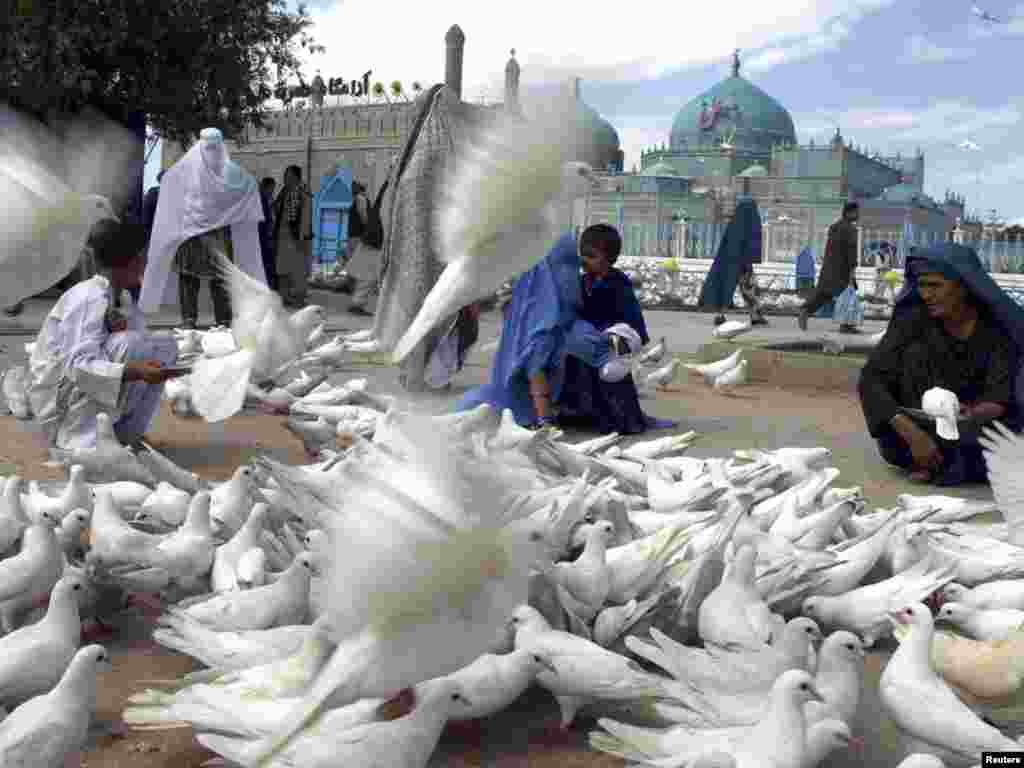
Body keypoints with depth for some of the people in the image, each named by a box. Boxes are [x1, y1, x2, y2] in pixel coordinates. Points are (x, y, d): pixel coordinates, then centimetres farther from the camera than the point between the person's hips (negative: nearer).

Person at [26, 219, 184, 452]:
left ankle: (125, 432, 3)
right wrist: (135, 371, -41)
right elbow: (79, 365, -31)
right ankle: (77, 439, -21)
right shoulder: (90, 299, -23)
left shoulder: (123, 296, 2)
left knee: (166, 346, 0)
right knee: (124, 343, -30)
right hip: (57, 396, -8)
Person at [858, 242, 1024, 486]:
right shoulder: (913, 318, -16)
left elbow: (998, 395, -20)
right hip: (924, 427, 0)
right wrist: (912, 433, -38)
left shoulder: (995, 324, -14)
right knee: (916, 352, -25)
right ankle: (935, 458, -21)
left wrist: (974, 414, -45)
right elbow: (871, 379, -24)